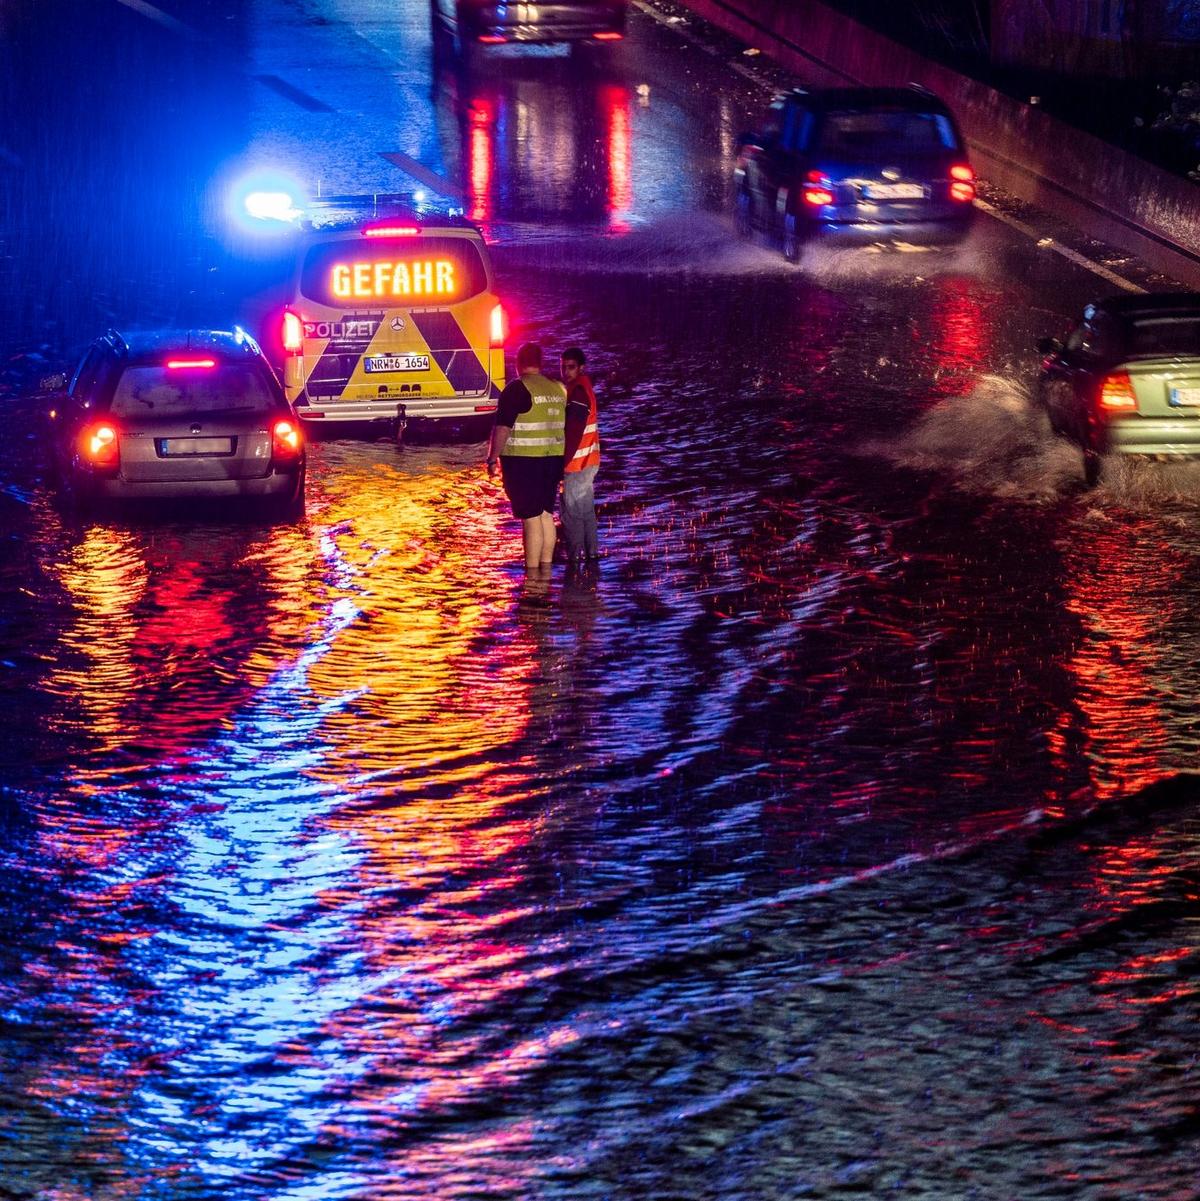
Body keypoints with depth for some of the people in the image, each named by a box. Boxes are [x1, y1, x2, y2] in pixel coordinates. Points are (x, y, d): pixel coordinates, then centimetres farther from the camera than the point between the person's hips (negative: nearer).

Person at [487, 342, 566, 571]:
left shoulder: (516, 389, -12)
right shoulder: (558, 388, 10)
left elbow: (502, 428, -15)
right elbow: (566, 425, 17)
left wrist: (493, 458, -8)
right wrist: (562, 460, 25)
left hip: (523, 460, -7)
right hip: (553, 458, 7)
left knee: (530, 517, -5)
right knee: (545, 513, 14)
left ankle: (532, 572, -5)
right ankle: (546, 569, 18)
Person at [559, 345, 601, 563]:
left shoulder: (578, 392, -19)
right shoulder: (583, 387, 13)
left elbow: (573, 433, -23)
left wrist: (563, 462, -21)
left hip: (577, 463, -10)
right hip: (588, 462, 10)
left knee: (572, 512, -5)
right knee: (586, 508, 16)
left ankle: (574, 556, -2)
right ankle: (591, 552, 22)